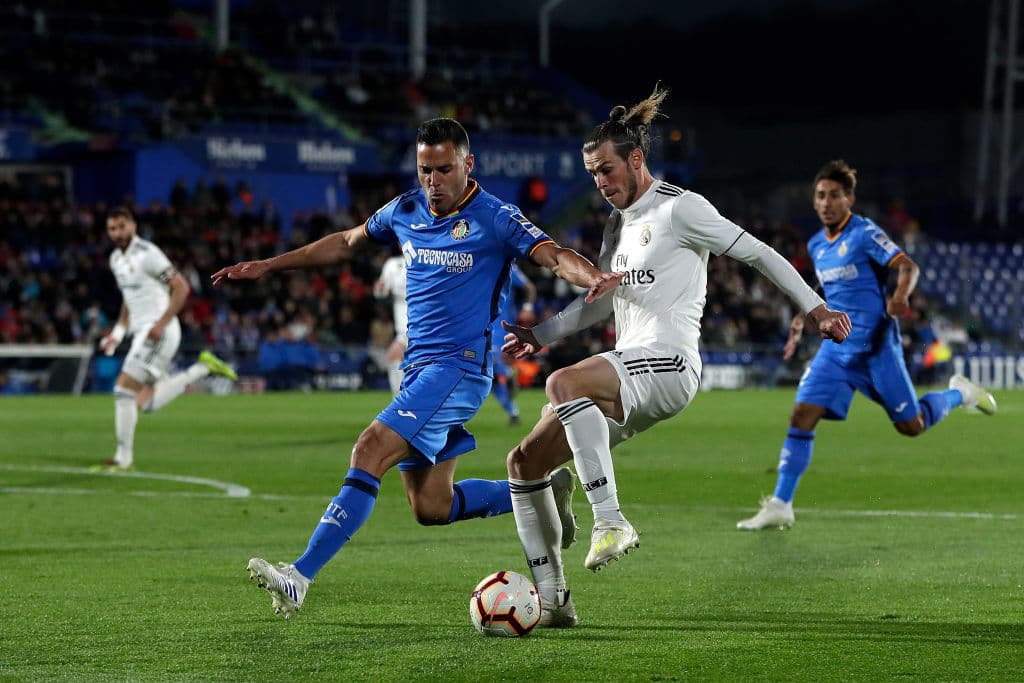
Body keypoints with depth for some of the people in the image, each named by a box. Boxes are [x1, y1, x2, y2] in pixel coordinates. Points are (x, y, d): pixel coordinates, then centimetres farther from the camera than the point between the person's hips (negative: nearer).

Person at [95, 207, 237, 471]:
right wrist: (118, 332, 18)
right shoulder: (116, 258, 15)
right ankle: (202, 368, 19)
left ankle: (123, 458, -6)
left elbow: (181, 288, -16)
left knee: (124, 390, -13)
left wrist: (160, 325, -21)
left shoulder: (147, 254, -12)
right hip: (141, 332, 9)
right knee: (148, 404, 7)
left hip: (159, 333, -9)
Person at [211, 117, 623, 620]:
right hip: (418, 366, 8)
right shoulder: (406, 210, 9)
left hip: (459, 366, -8)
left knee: (370, 451, -23)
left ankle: (300, 577, -28)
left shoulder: (494, 219, -9)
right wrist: (266, 266, 23)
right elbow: (346, 242, 23)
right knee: (431, 508, 8)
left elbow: (554, 256, -21)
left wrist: (594, 277, -43)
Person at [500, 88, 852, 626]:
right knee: (524, 462, 3)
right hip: (626, 372, 9)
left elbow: (757, 253, -3)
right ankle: (551, 599, 5)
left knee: (563, 384, -37)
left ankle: (611, 521, -37)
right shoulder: (618, 223, 22)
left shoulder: (678, 208, -4)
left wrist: (814, 308, -5)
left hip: (667, 364, -9)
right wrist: (540, 335, 26)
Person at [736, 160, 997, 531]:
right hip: (836, 345, 6)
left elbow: (908, 266, -19)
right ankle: (780, 507, -8)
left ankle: (959, 393, 34)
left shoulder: (865, 233, -11)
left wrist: (900, 296, -39)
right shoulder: (817, 245, 10)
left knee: (911, 427, 3)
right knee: (802, 414, -10)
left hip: (876, 345, -6)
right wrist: (804, 320, 17)